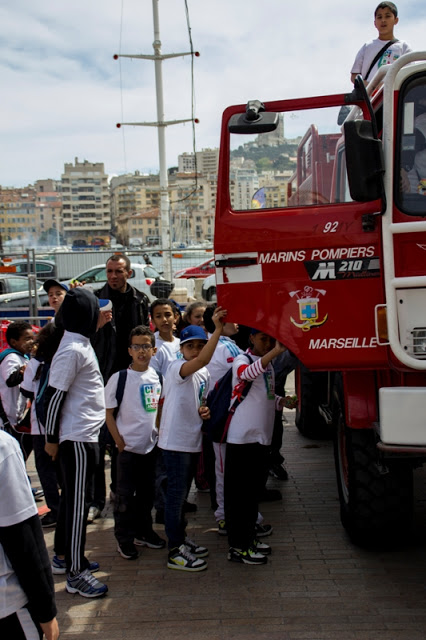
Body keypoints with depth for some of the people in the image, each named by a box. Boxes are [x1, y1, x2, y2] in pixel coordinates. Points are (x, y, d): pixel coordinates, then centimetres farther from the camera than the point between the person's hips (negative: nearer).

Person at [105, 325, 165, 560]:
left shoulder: (157, 377, 5)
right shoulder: (119, 378, -10)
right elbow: (108, 413, -8)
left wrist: (160, 434, 6)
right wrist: (120, 442, -12)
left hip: (152, 445, 5)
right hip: (128, 448, -5)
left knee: (147, 492, 16)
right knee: (125, 496, 4)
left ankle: (144, 531, 31)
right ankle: (124, 539, 16)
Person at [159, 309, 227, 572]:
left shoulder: (204, 373, 10)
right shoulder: (176, 368, -15)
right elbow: (202, 360, -36)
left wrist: (205, 410, 1)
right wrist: (218, 329, -42)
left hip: (193, 440, 8)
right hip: (175, 441, -8)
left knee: (182, 493, 19)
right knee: (176, 494, -3)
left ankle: (181, 539, 31)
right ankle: (175, 552, 4)